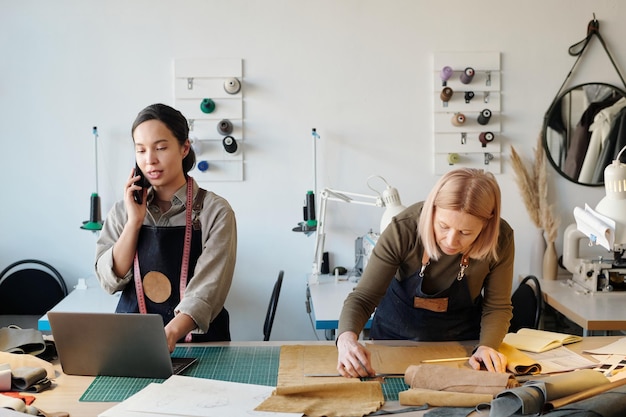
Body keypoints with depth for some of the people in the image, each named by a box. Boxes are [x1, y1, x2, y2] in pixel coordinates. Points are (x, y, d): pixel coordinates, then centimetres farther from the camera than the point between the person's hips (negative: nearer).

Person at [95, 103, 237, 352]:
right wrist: (134, 221, -7)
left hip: (198, 340, -2)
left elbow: (207, 290, -15)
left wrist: (170, 333, -31)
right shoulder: (123, 211, 8)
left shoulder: (215, 211, -5)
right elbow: (110, 281, 1)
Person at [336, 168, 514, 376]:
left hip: (462, 338, 1)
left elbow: (497, 307, -9)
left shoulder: (500, 239, -22)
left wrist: (487, 347, -28)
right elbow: (363, 297, -23)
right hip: (396, 335, -1)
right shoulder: (403, 229, -27)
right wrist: (347, 338, -42)